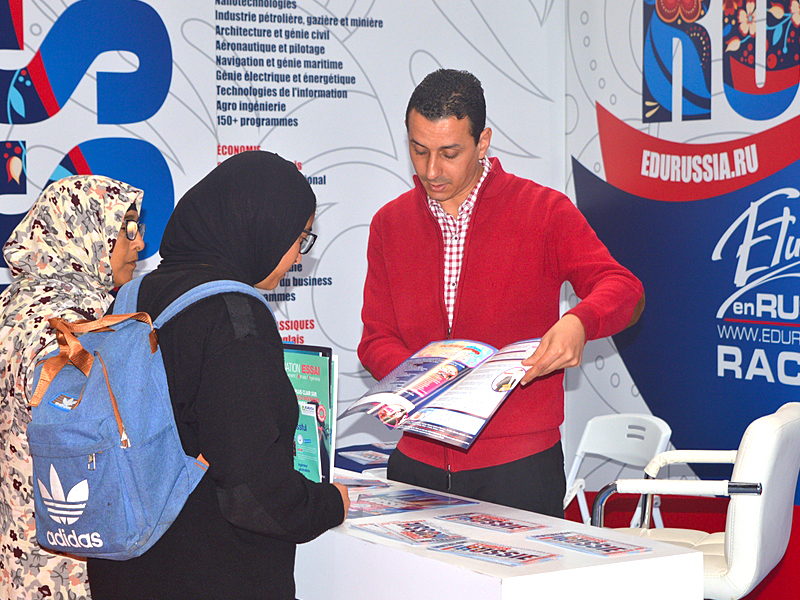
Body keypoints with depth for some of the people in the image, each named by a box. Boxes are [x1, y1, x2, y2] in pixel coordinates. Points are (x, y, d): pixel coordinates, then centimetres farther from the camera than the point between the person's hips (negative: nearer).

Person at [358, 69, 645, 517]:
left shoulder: (544, 211, -2)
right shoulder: (389, 224, 9)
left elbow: (624, 290, -11)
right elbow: (376, 337, 9)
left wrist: (579, 323, -34)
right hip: (419, 462, 3)